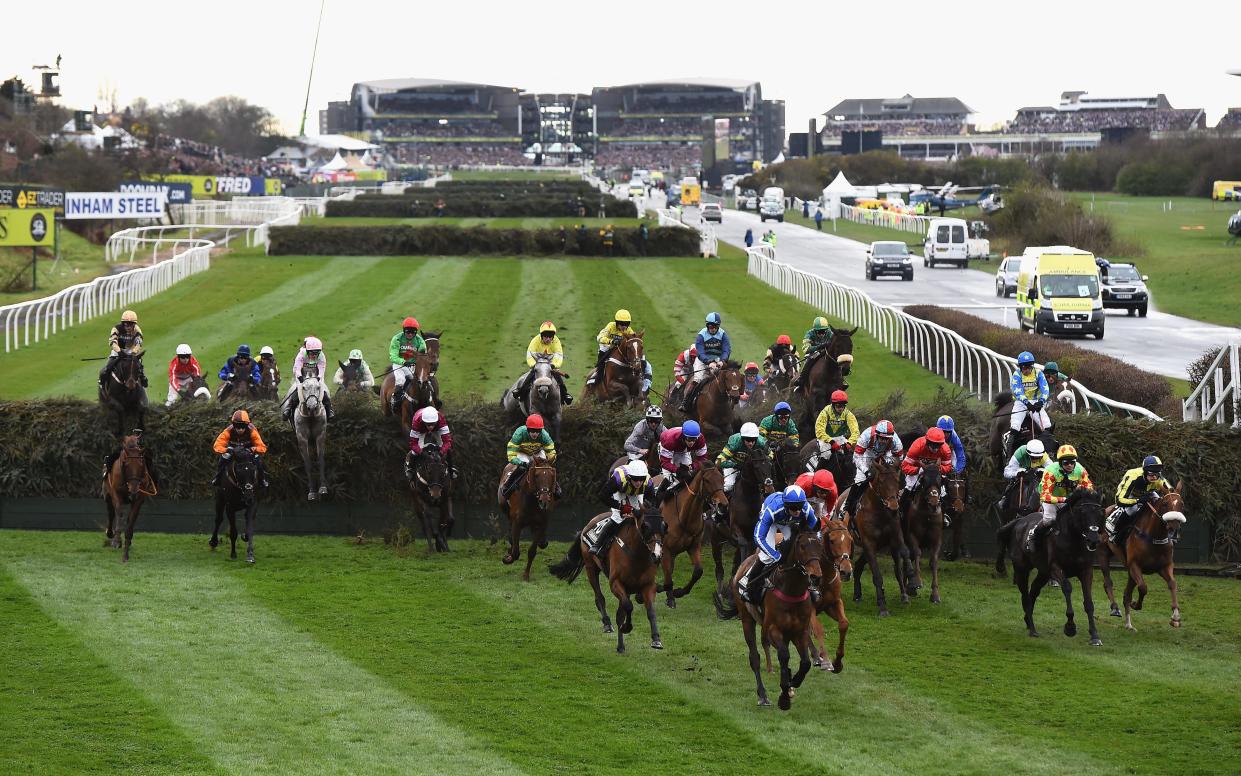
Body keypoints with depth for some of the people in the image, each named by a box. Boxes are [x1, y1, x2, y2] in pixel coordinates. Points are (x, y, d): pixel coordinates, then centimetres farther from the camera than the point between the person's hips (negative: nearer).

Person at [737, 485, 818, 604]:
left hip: (789, 522, 4)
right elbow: (759, 538, -45)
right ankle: (746, 582, -1)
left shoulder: (806, 511, -38)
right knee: (767, 556, -18)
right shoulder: (771, 510, -47)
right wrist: (777, 556, -50)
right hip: (771, 520, -4)